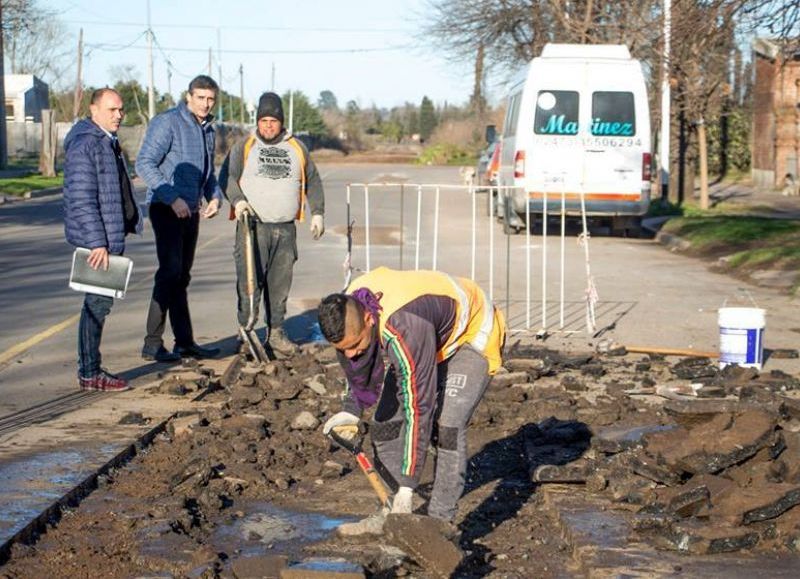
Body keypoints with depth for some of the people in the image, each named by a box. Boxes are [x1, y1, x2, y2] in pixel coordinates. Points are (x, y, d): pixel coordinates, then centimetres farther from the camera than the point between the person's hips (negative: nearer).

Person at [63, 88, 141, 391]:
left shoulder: (109, 141, 16)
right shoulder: (84, 144, -16)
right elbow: (81, 199, -21)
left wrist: (131, 225, 21)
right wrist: (97, 242, -24)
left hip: (110, 236, 10)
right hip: (96, 239, -10)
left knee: (100, 300, 14)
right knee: (98, 301, -7)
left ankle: (91, 369, 21)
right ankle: (89, 373, -1)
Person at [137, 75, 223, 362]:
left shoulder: (207, 129, 14)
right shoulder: (167, 122, -11)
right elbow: (144, 164, -18)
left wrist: (214, 196, 5)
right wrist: (173, 198, -23)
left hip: (191, 210, 8)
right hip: (166, 209, -8)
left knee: (182, 276, 12)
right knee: (170, 272, -14)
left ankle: (185, 342, 17)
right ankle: (152, 344, -11)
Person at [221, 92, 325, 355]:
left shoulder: (297, 148, 15)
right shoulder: (244, 147, 6)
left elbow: (313, 182, 21)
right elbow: (227, 176, 0)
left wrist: (317, 213, 14)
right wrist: (237, 200, -17)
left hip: (286, 229, 3)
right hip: (253, 226, -3)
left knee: (280, 283, 5)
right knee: (249, 281, -8)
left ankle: (275, 332, 13)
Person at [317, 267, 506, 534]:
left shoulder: (405, 328, -44)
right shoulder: (348, 312, -21)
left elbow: (418, 406, -40)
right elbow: (360, 369, 4)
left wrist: (407, 486, -38)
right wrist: (351, 410, -7)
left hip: (471, 333, -8)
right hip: (431, 337, 8)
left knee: (447, 426, -25)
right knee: (385, 422, 0)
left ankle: (441, 520, -16)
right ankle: (395, 515, 11)